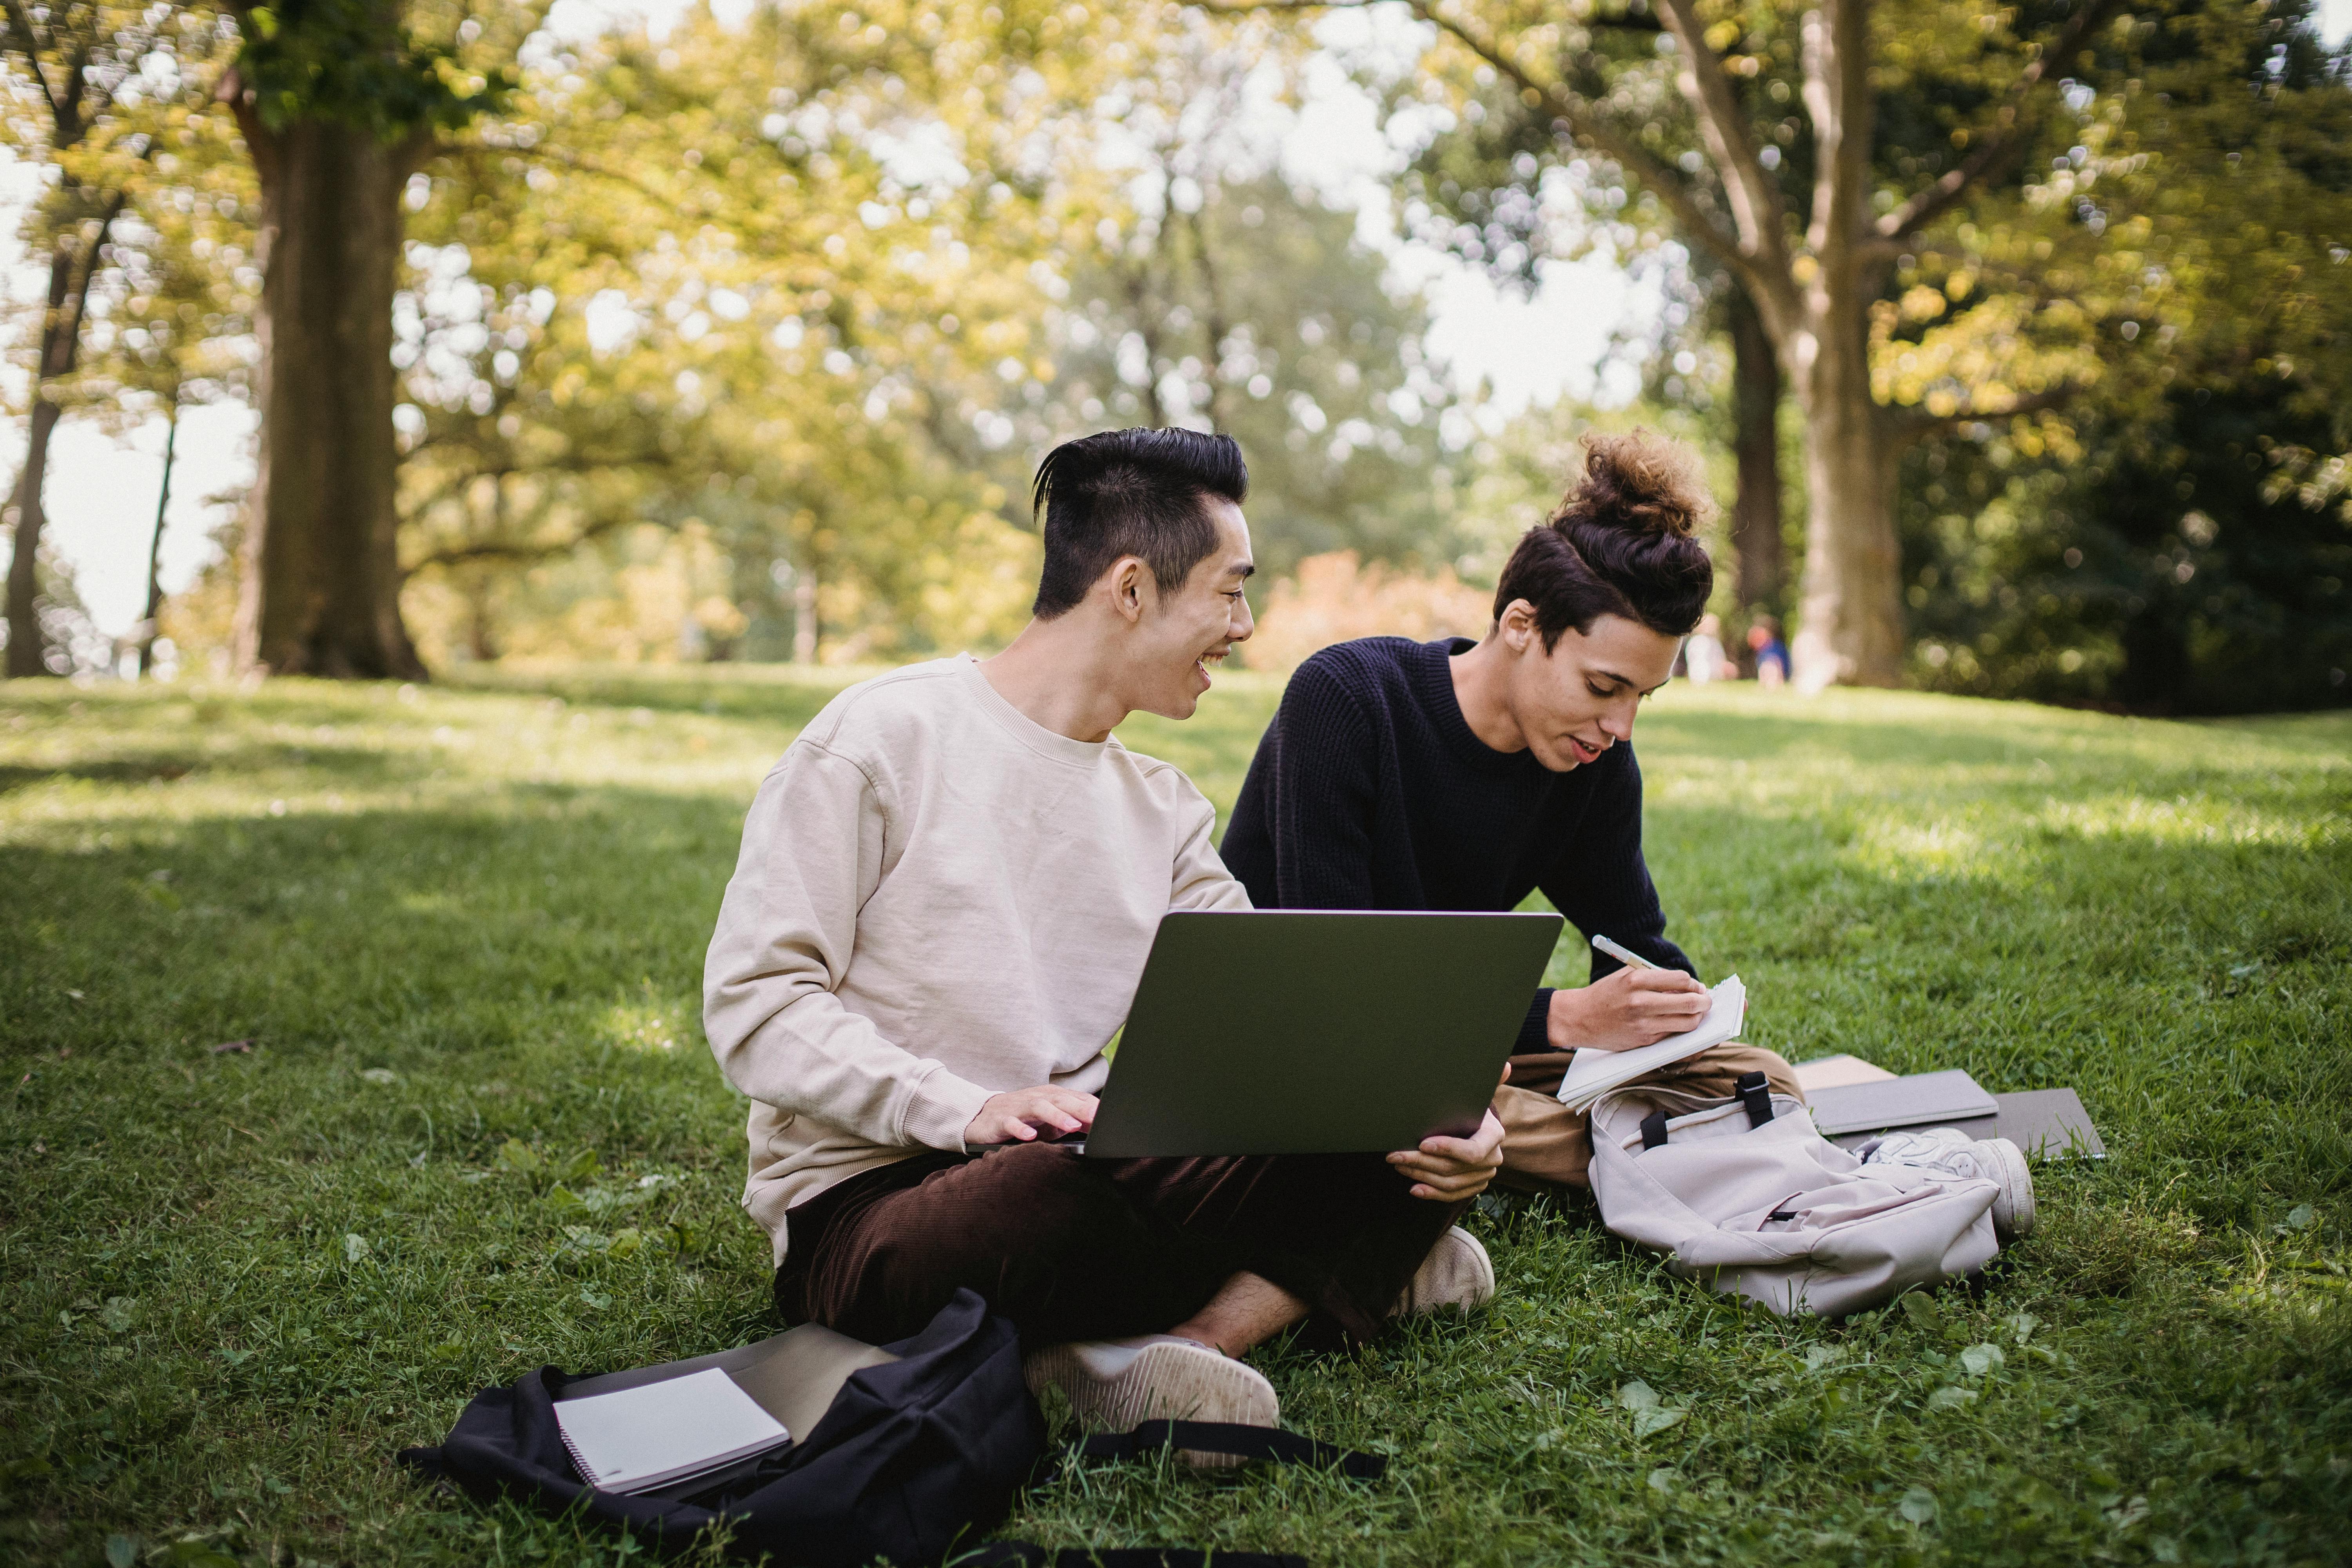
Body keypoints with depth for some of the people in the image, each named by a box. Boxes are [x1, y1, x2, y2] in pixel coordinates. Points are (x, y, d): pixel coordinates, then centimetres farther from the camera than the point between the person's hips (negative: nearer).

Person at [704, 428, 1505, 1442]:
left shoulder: (1163, 812, 13)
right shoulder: (883, 739, -8)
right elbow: (753, 1000, -12)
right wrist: (967, 1111, -26)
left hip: (1087, 1173, 7)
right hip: (864, 1201, -6)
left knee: (1407, 1154, -11)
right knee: (1043, 1198, -41)